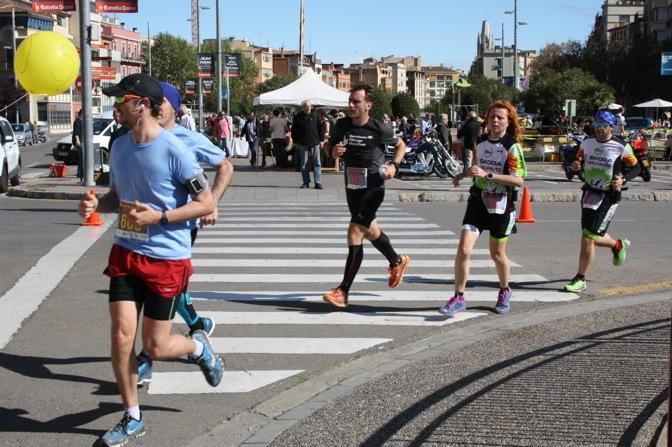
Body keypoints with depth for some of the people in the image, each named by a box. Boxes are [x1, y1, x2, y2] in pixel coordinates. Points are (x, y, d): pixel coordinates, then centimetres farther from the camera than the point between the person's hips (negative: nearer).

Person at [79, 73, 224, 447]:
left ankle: (199, 347, 36)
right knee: (121, 335, 0)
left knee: (156, 346, 2)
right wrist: (97, 204, -4)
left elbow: (207, 204, -13)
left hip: (167, 259, -5)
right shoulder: (120, 147, 4)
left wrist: (158, 216, -22)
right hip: (126, 253, 5)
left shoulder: (174, 150, -17)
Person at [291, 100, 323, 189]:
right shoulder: (298, 117, 4)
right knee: (304, 164, 4)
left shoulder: (315, 117, 7)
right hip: (303, 144, 0)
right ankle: (306, 182, 11)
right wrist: (295, 141, 3)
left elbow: (320, 129, 11)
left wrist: (320, 140, 6)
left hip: (315, 143, 0)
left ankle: (318, 182, -2)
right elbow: (293, 130, 7)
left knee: (317, 163, -3)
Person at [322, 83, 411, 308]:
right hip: (351, 186, 6)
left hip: (373, 188, -6)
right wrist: (333, 151, -10)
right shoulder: (342, 125, -4)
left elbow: (401, 145, 6)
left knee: (355, 233, -15)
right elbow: (329, 145, 13)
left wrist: (394, 165, -11)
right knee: (370, 230, 21)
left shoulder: (379, 129, -13)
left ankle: (343, 291, -11)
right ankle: (397, 262, 48)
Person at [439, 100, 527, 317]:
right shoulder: (481, 143, 6)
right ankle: (458, 297, -1)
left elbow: (518, 180, -21)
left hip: (501, 205, -4)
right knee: (463, 248, -11)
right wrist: (465, 174, 10)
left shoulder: (512, 147, -11)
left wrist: (487, 174, -28)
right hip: (478, 201, 4)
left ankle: (505, 291, 38)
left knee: (497, 253, 12)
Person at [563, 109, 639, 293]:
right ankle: (618, 245, 47)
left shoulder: (621, 147, -11)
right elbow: (579, 159, 15)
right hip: (589, 193, 6)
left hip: (608, 197, -6)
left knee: (588, 238, -8)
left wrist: (623, 180, -18)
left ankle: (580, 280, 5)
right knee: (592, 237, 16)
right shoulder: (587, 143, 2)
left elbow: (635, 167, 0)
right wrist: (576, 164, -10)